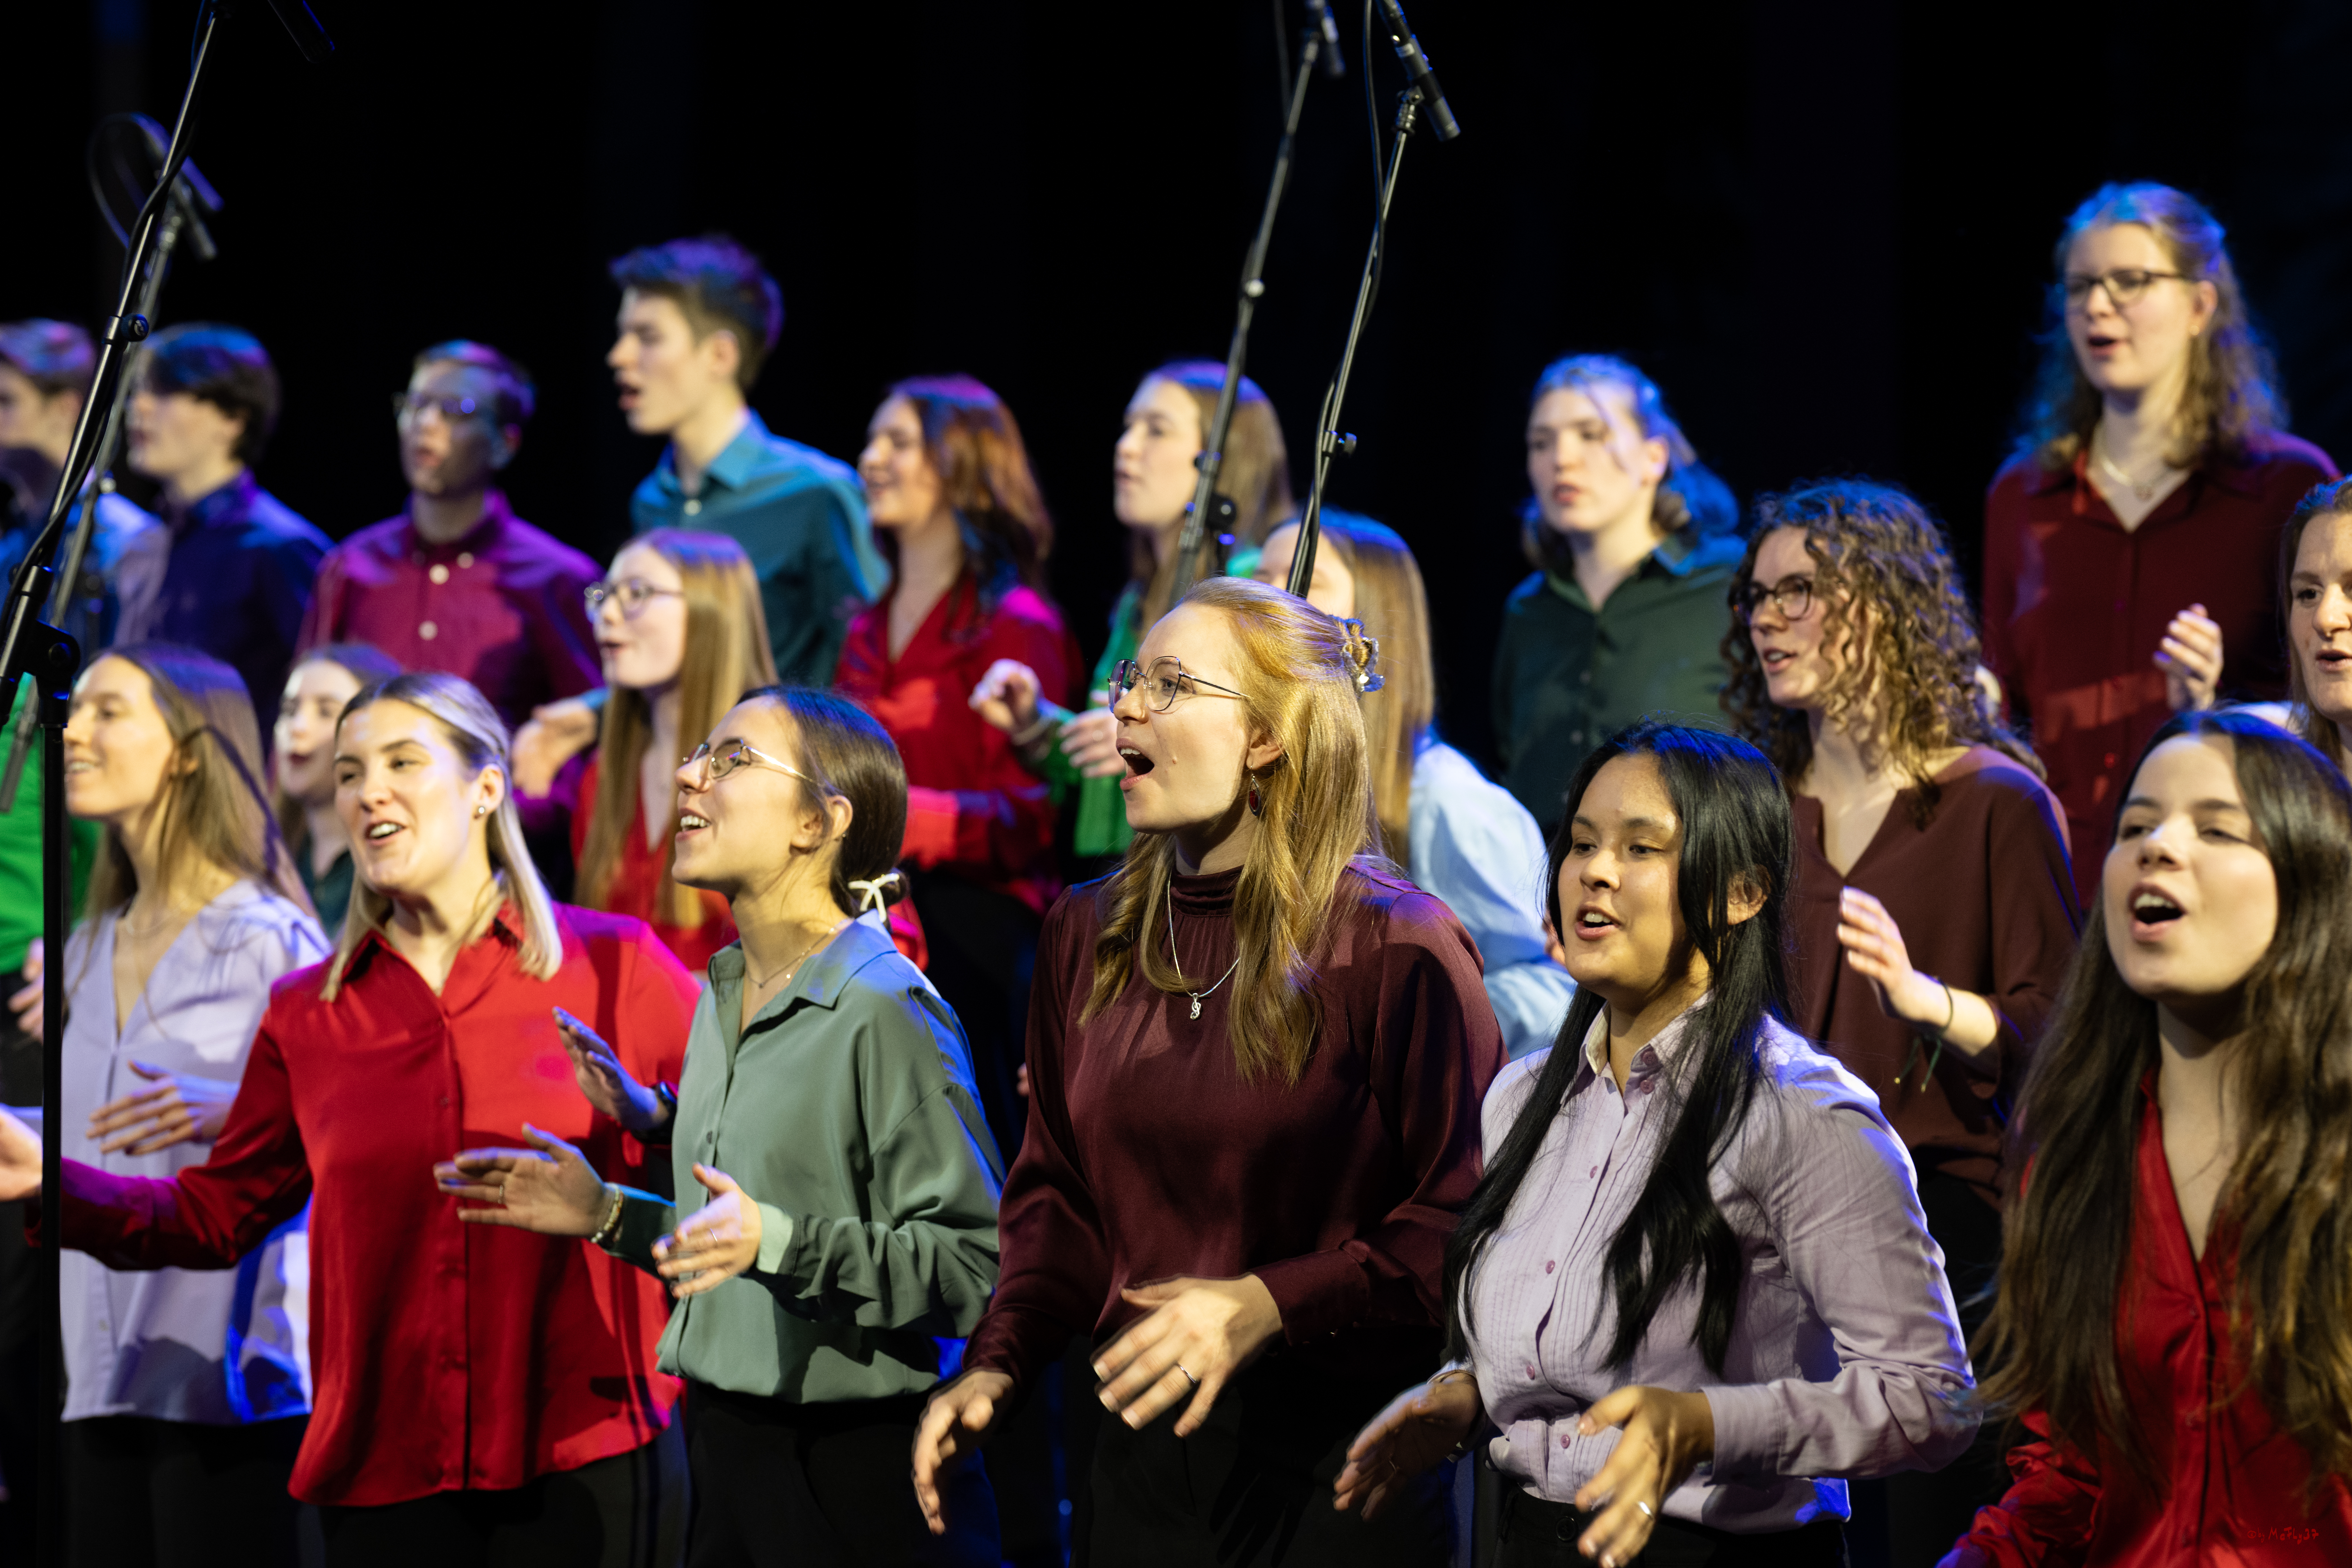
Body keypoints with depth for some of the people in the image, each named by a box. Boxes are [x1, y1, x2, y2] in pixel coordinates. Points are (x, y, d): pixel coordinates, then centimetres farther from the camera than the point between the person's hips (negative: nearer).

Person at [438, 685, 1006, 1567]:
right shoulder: (722, 999, 12)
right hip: (725, 1457, 8)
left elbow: (979, 1266, -21)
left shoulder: (886, 1013, -14)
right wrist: (608, 1216, 12)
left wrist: (776, 1242, -29)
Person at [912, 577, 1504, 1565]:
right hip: (1140, 1449, 5)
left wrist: (1268, 1306, -21)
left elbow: (1469, 1212, -13)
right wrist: (999, 1364, 0)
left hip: (1333, 1455, -5)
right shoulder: (1090, 936, 10)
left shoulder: (1396, 949, -10)